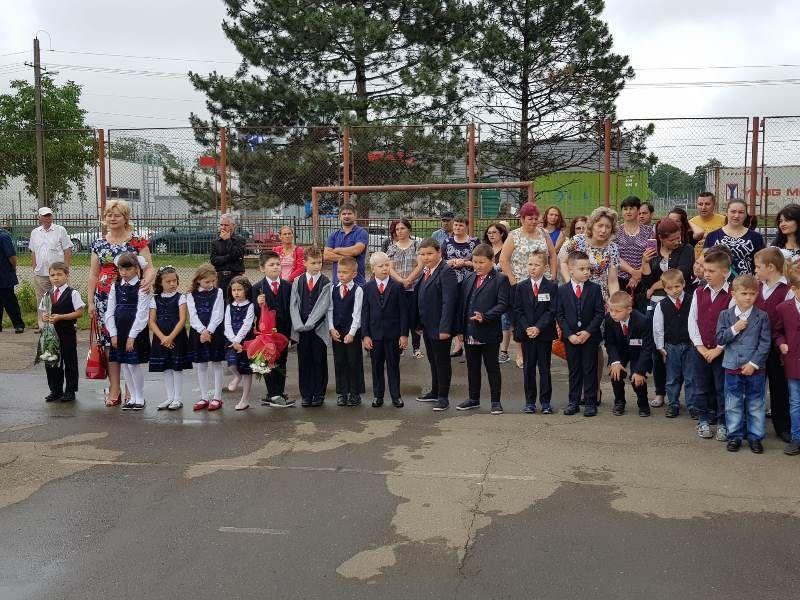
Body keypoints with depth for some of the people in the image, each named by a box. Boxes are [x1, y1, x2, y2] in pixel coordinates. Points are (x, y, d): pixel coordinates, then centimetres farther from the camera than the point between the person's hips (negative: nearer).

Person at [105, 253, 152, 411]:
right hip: (119, 331, 6)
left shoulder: (141, 288, -9)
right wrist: (113, 334, -1)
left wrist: (132, 336, -16)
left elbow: (142, 314, -13)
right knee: (124, 365, 10)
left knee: (134, 364, -5)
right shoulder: (116, 287, 8)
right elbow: (110, 312, 8)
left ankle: (140, 399, 9)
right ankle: (132, 397, 21)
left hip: (136, 332, -6)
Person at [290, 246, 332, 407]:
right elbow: (293, 305, 2)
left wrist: (309, 324, -15)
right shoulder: (297, 282, 7)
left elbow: (322, 306, -8)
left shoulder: (326, 283, -1)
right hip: (301, 330, 2)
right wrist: (299, 325, -11)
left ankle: (319, 394, 13)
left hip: (318, 329, -2)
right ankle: (305, 394, 15)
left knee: (319, 362, 3)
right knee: (303, 361, 6)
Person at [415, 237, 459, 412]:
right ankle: (435, 392, 30)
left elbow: (448, 301, -21)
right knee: (433, 360, 18)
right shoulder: (425, 271, 11)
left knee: (442, 361, 3)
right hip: (427, 326, 8)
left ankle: (443, 397, 12)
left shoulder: (446, 271, -16)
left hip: (440, 327, -8)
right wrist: (419, 324, 12)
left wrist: (444, 328, -23)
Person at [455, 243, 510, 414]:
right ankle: (473, 398, 27)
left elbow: (502, 304, -12)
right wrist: (460, 329, 5)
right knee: (472, 367, 15)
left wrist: (485, 317, -23)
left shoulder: (500, 280, -5)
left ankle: (496, 401, 14)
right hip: (470, 333, 5)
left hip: (489, 333, -5)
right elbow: (461, 303, 11)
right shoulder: (468, 278, 11)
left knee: (492, 367, 5)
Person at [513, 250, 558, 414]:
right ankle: (530, 402, 15)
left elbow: (552, 311, -6)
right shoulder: (520, 287, 5)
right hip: (526, 333, 2)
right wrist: (527, 328, -11)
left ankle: (545, 402, 10)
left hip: (545, 334, -2)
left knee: (544, 368, 4)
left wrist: (538, 327, -15)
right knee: (528, 368, 7)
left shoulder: (552, 287, -1)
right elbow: (518, 311, 2)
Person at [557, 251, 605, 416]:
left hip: (590, 336, -1)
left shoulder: (595, 289, -1)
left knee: (590, 370, 4)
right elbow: (559, 315, 0)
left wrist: (588, 331, -13)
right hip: (570, 338, 1)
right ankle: (573, 401, 18)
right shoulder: (562, 290, 0)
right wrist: (569, 334, -10)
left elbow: (600, 313, -4)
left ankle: (590, 402, 13)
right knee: (574, 370, 9)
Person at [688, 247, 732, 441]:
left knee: (722, 388, 5)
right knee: (701, 387, 11)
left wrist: (718, 349, -13)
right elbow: (692, 321, 2)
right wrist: (700, 346, -6)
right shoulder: (699, 293, 4)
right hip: (700, 349, 3)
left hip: (722, 350, -3)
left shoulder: (732, 295, -8)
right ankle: (704, 420, 24)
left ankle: (723, 423, 17)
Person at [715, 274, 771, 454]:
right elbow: (720, 339, -2)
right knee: (733, 405, 8)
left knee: (755, 405, 8)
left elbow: (765, 343, -6)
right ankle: (734, 436, 20)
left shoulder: (762, 316, -3)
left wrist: (754, 363, -12)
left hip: (754, 369, -1)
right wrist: (734, 329, -16)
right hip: (732, 368, 1)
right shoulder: (725, 315, 1)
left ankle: (755, 437, 20)